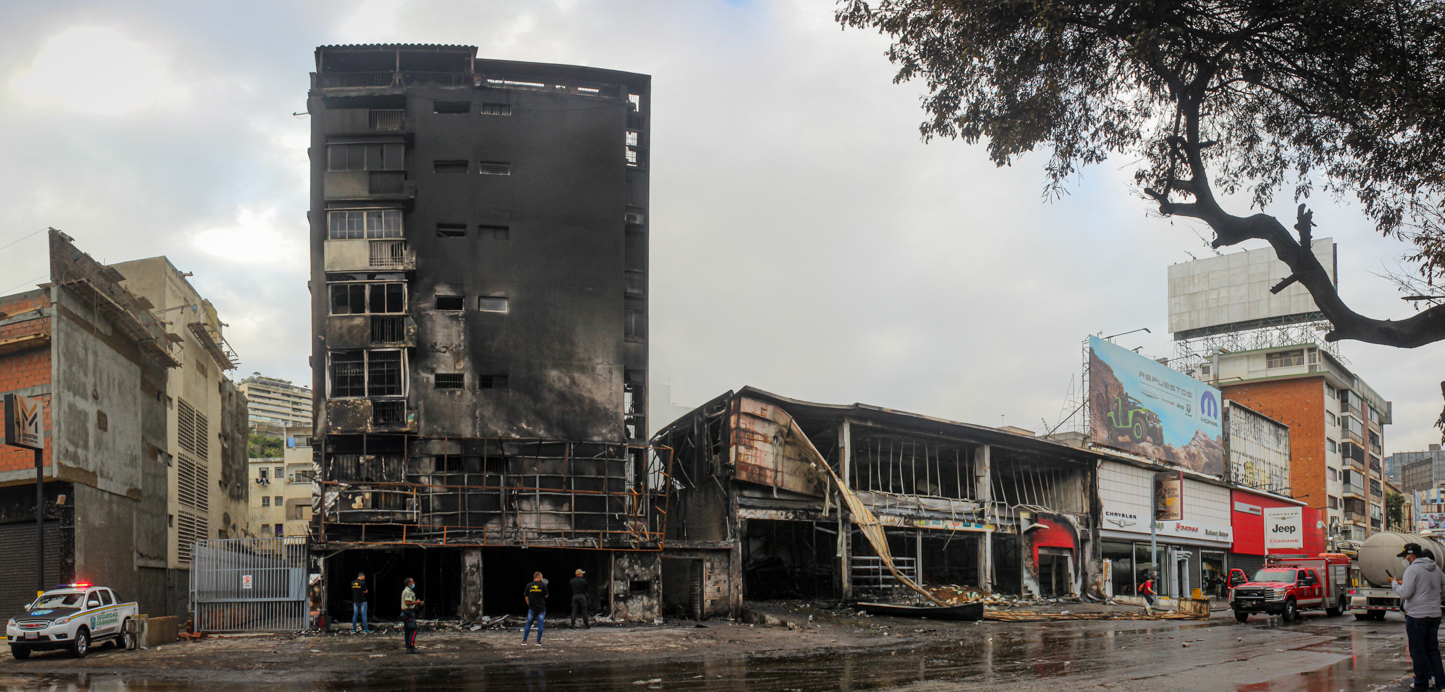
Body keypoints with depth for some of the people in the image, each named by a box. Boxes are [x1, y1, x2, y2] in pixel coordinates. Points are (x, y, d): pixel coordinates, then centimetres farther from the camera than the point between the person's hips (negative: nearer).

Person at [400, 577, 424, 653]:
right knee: (413, 630, -11)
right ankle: (411, 647, -15)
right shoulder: (408, 591, -13)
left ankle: (408, 648, 12)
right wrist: (417, 602, -14)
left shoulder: (408, 591, 20)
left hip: (405, 613, 11)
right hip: (409, 612, -11)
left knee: (407, 631, 10)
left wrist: (418, 604, 15)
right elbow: (407, 603, -23)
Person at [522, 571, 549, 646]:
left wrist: (529, 605, 14)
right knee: (540, 625, 3)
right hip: (541, 608, -2)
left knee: (528, 624, 11)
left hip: (532, 608, 2)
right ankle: (538, 642, 2)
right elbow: (546, 596, 4)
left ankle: (524, 641, 12)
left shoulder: (528, 585, 0)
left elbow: (526, 597, 3)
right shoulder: (542, 585, -6)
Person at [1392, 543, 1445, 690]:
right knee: (1433, 649, 15)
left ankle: (1422, 684, 5)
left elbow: (1405, 593, -16)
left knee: (1417, 651, 1)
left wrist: (1394, 583, 0)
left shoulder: (1412, 569, -12)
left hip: (1417, 615, -7)